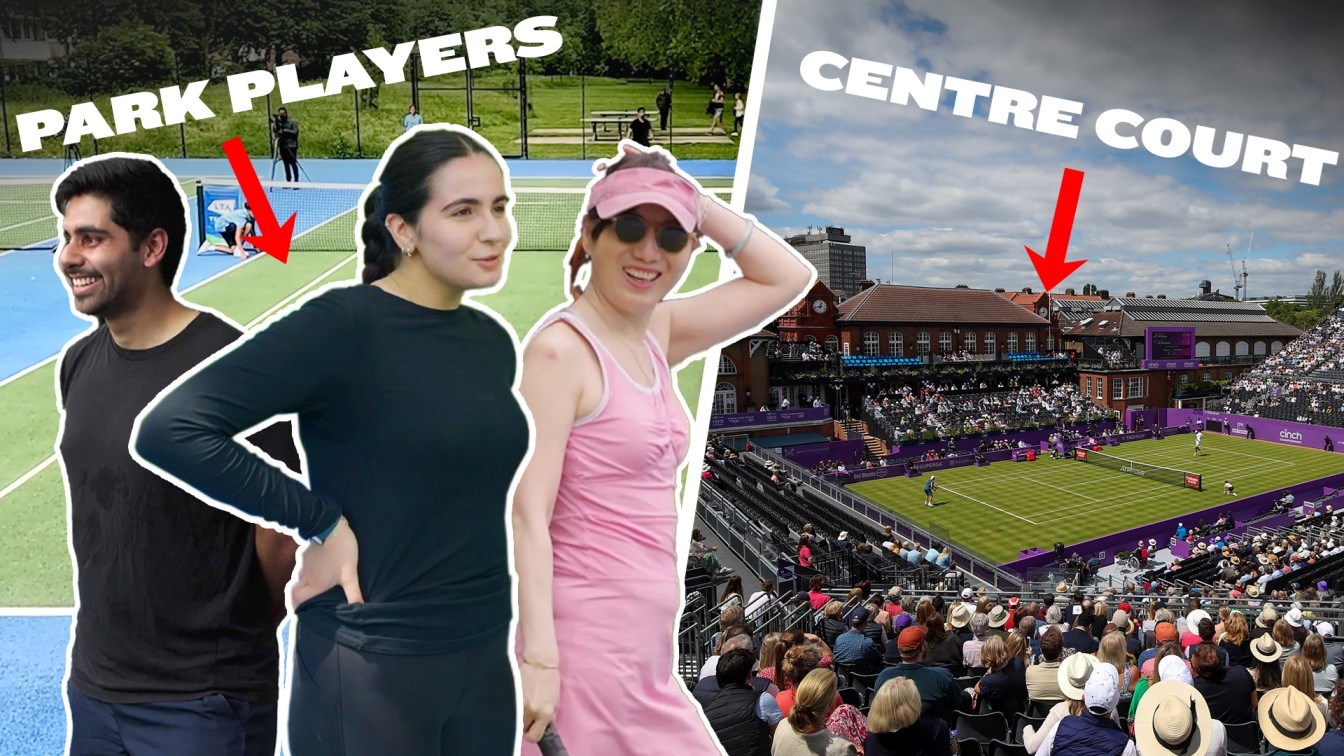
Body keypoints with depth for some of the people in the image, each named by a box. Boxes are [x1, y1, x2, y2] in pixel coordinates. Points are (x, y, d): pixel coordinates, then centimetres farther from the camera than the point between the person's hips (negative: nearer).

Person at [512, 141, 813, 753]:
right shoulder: (560, 348, -13)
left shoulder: (658, 334, 8)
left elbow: (788, 276, 15)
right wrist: (538, 658, -22)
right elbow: (526, 513, -18)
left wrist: (695, 200, 5)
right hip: (583, 648, -8)